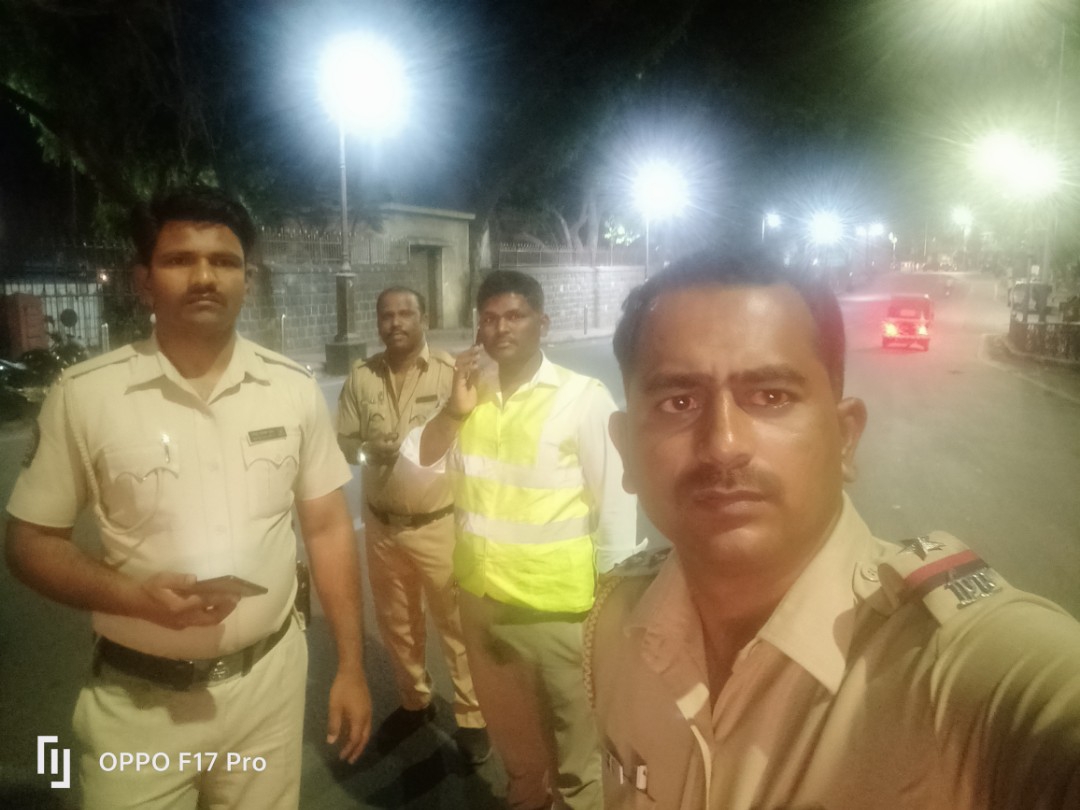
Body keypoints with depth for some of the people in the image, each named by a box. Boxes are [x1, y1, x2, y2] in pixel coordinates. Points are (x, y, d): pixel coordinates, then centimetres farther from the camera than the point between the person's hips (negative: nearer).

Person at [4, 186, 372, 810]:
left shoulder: (295, 389, -4)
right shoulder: (85, 395, -10)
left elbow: (328, 528, 2)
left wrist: (351, 667, 1)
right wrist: (136, 597, -20)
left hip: (270, 681, 2)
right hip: (140, 700, -2)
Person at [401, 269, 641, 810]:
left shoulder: (584, 396, -14)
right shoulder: (469, 391, 1)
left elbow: (615, 503, -11)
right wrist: (453, 412, -14)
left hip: (558, 606, -5)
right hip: (480, 595, 5)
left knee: (576, 738, 15)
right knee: (507, 724, 28)